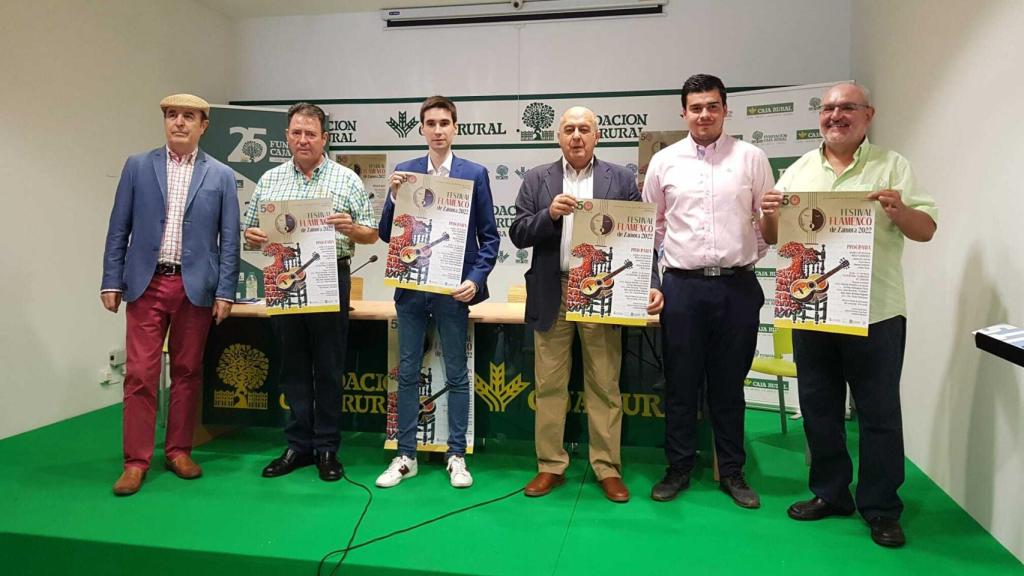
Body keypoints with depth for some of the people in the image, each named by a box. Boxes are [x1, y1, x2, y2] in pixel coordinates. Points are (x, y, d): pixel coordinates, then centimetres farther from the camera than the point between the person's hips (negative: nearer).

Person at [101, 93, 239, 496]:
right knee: (140, 374, 1)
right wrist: (111, 282, 2)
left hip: (195, 287, 0)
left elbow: (229, 239, 2)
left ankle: (178, 450, 22)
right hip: (146, 284, 0)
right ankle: (136, 460, 11)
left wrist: (225, 292, -4)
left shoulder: (221, 176, 4)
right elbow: (118, 230, 7)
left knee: (187, 372, 9)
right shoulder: (137, 167, 6)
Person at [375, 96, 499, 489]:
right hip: (411, 287, 2)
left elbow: (489, 236, 1)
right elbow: (386, 234, 3)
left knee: (456, 375, 8)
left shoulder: (475, 173, 1)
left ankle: (456, 456, 21)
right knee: (407, 373, 9)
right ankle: (405, 456, 21)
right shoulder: (405, 172, 5)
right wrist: (395, 196, -13)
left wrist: (476, 279, -11)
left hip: (453, 289, -2)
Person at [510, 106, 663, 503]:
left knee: (605, 386, 5)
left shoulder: (621, 179, 6)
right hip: (552, 295, 1)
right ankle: (550, 465, 20)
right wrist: (550, 214, -15)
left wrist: (650, 284, -11)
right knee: (549, 385, 7)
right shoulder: (537, 179, 9)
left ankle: (608, 468, 18)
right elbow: (518, 235, 3)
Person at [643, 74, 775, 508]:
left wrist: (753, 257, -6)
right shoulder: (665, 161, 7)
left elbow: (771, 220, 9)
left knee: (729, 383, 9)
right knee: (680, 382, 7)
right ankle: (678, 468, 21)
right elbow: (650, 222, 12)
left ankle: (732, 471, 23)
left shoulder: (751, 158, 5)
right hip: (682, 285, 0)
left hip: (737, 285, 0)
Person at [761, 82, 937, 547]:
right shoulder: (799, 170, 10)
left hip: (876, 313, -3)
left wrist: (897, 210, -21)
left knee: (879, 414, 5)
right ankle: (829, 493, 29)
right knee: (819, 408, 13)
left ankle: (881, 509, 20)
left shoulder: (892, 166, 2)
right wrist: (770, 215, -12)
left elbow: (925, 230, -2)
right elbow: (772, 237, 10)